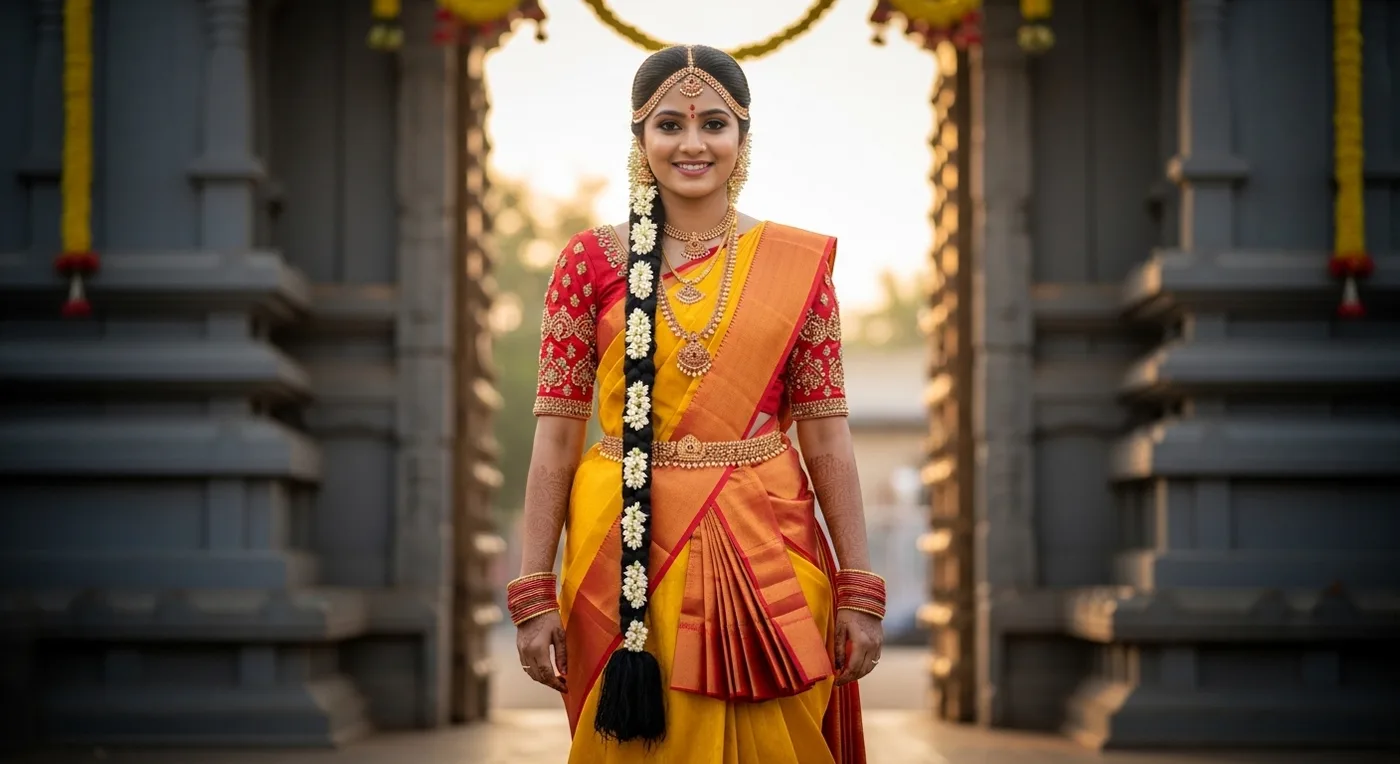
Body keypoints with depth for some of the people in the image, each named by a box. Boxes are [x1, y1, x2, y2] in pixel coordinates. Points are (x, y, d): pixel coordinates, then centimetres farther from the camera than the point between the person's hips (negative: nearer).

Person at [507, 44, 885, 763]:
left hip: (767, 557, 1)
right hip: (626, 556, -1)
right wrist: (534, 593, -5)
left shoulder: (798, 263, 2)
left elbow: (826, 433, 2)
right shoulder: (592, 261, 0)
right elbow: (557, 433, -1)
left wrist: (859, 589, -1)